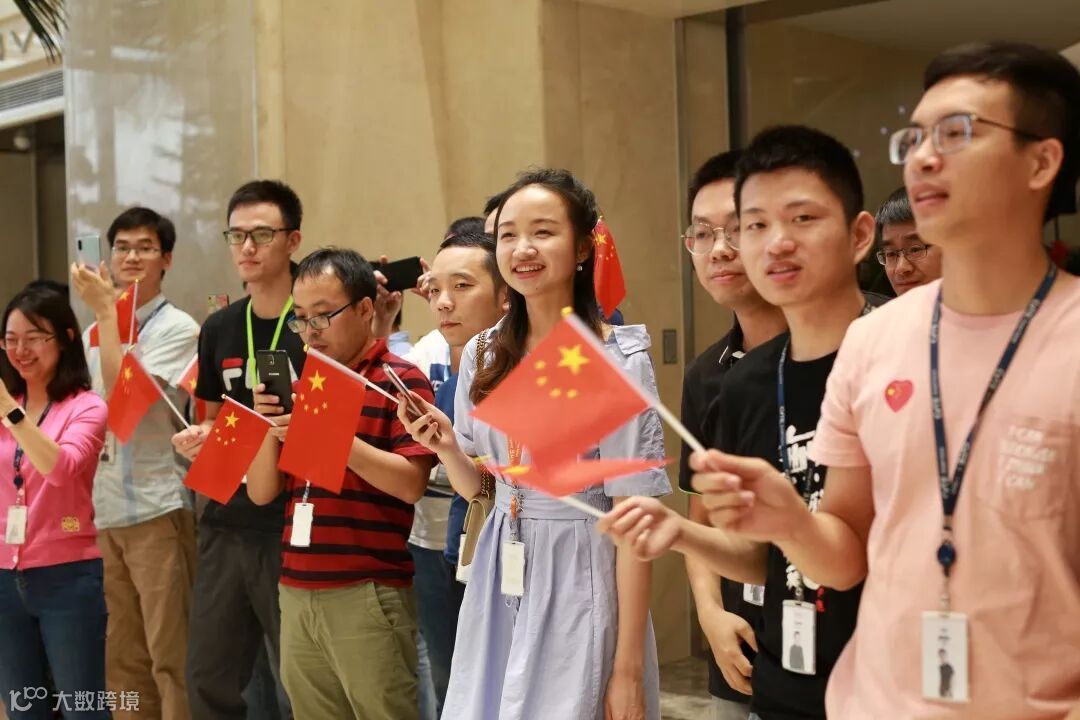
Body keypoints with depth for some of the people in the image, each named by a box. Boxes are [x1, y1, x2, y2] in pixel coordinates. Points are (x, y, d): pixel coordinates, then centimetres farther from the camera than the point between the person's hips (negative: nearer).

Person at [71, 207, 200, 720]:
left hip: (157, 507, -7)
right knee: (123, 658, 14)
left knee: (170, 657, -3)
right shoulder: (94, 332, 14)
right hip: (104, 510, 7)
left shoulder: (177, 329, -6)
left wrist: (104, 312, -15)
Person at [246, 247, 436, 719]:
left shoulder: (400, 381, -4)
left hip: (367, 593, -6)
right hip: (297, 592, 6)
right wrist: (270, 428, -5)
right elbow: (261, 493, 12)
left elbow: (411, 483, -14)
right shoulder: (300, 387, 14)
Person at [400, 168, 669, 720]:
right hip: (496, 580, 5)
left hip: (580, 580, -5)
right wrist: (447, 448, -10)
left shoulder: (618, 362, -12)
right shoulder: (483, 354, 4)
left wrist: (628, 667, -14)